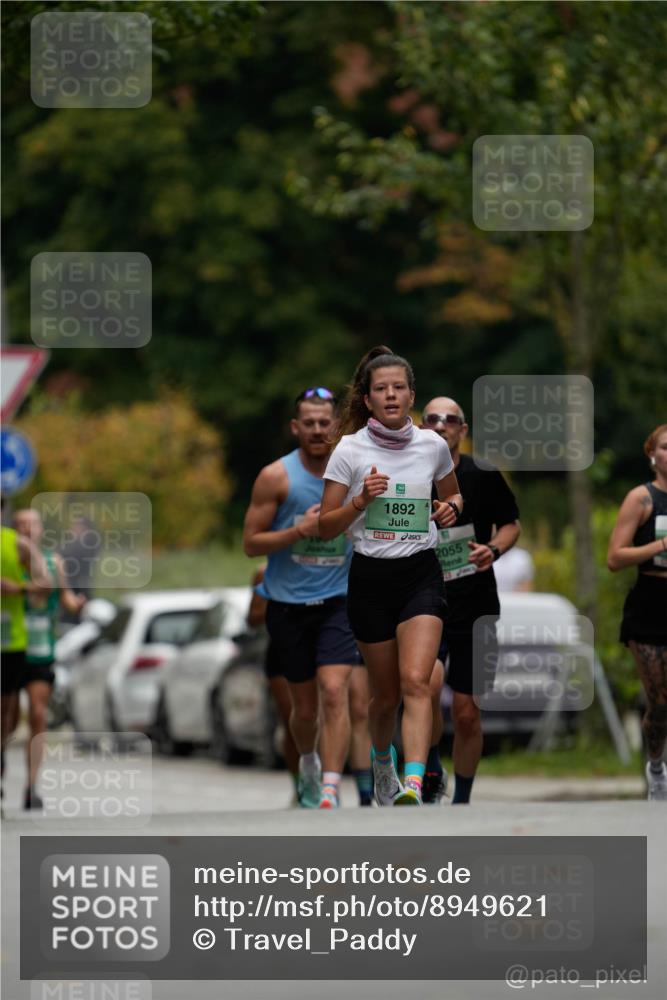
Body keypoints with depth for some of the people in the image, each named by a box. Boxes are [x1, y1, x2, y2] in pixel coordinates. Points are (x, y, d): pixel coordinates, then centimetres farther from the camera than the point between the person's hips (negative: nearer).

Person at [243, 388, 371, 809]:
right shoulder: (276, 477, -4)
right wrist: (300, 530, -17)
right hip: (289, 604, 0)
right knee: (305, 705, 10)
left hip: (338, 601, 0)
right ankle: (309, 764, 41)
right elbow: (251, 542, -5)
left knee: (334, 692, -18)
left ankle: (330, 791, -21)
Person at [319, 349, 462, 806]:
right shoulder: (350, 450, -5)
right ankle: (383, 763, 40)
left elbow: (453, 495, 21)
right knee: (387, 693, 9)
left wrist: (450, 508, -2)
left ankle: (413, 787, -32)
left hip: (422, 574, 0)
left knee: (415, 682, -19)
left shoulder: (433, 445, 2)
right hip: (371, 578, 0)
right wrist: (361, 500, -20)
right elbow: (326, 527, -3)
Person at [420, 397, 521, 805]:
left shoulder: (484, 476, 0)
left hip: (476, 609, 1)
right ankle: (432, 775, -4)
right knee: (427, 685, -28)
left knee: (467, 713, 5)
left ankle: (461, 801, 24)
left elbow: (511, 524, 13)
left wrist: (493, 550, -8)